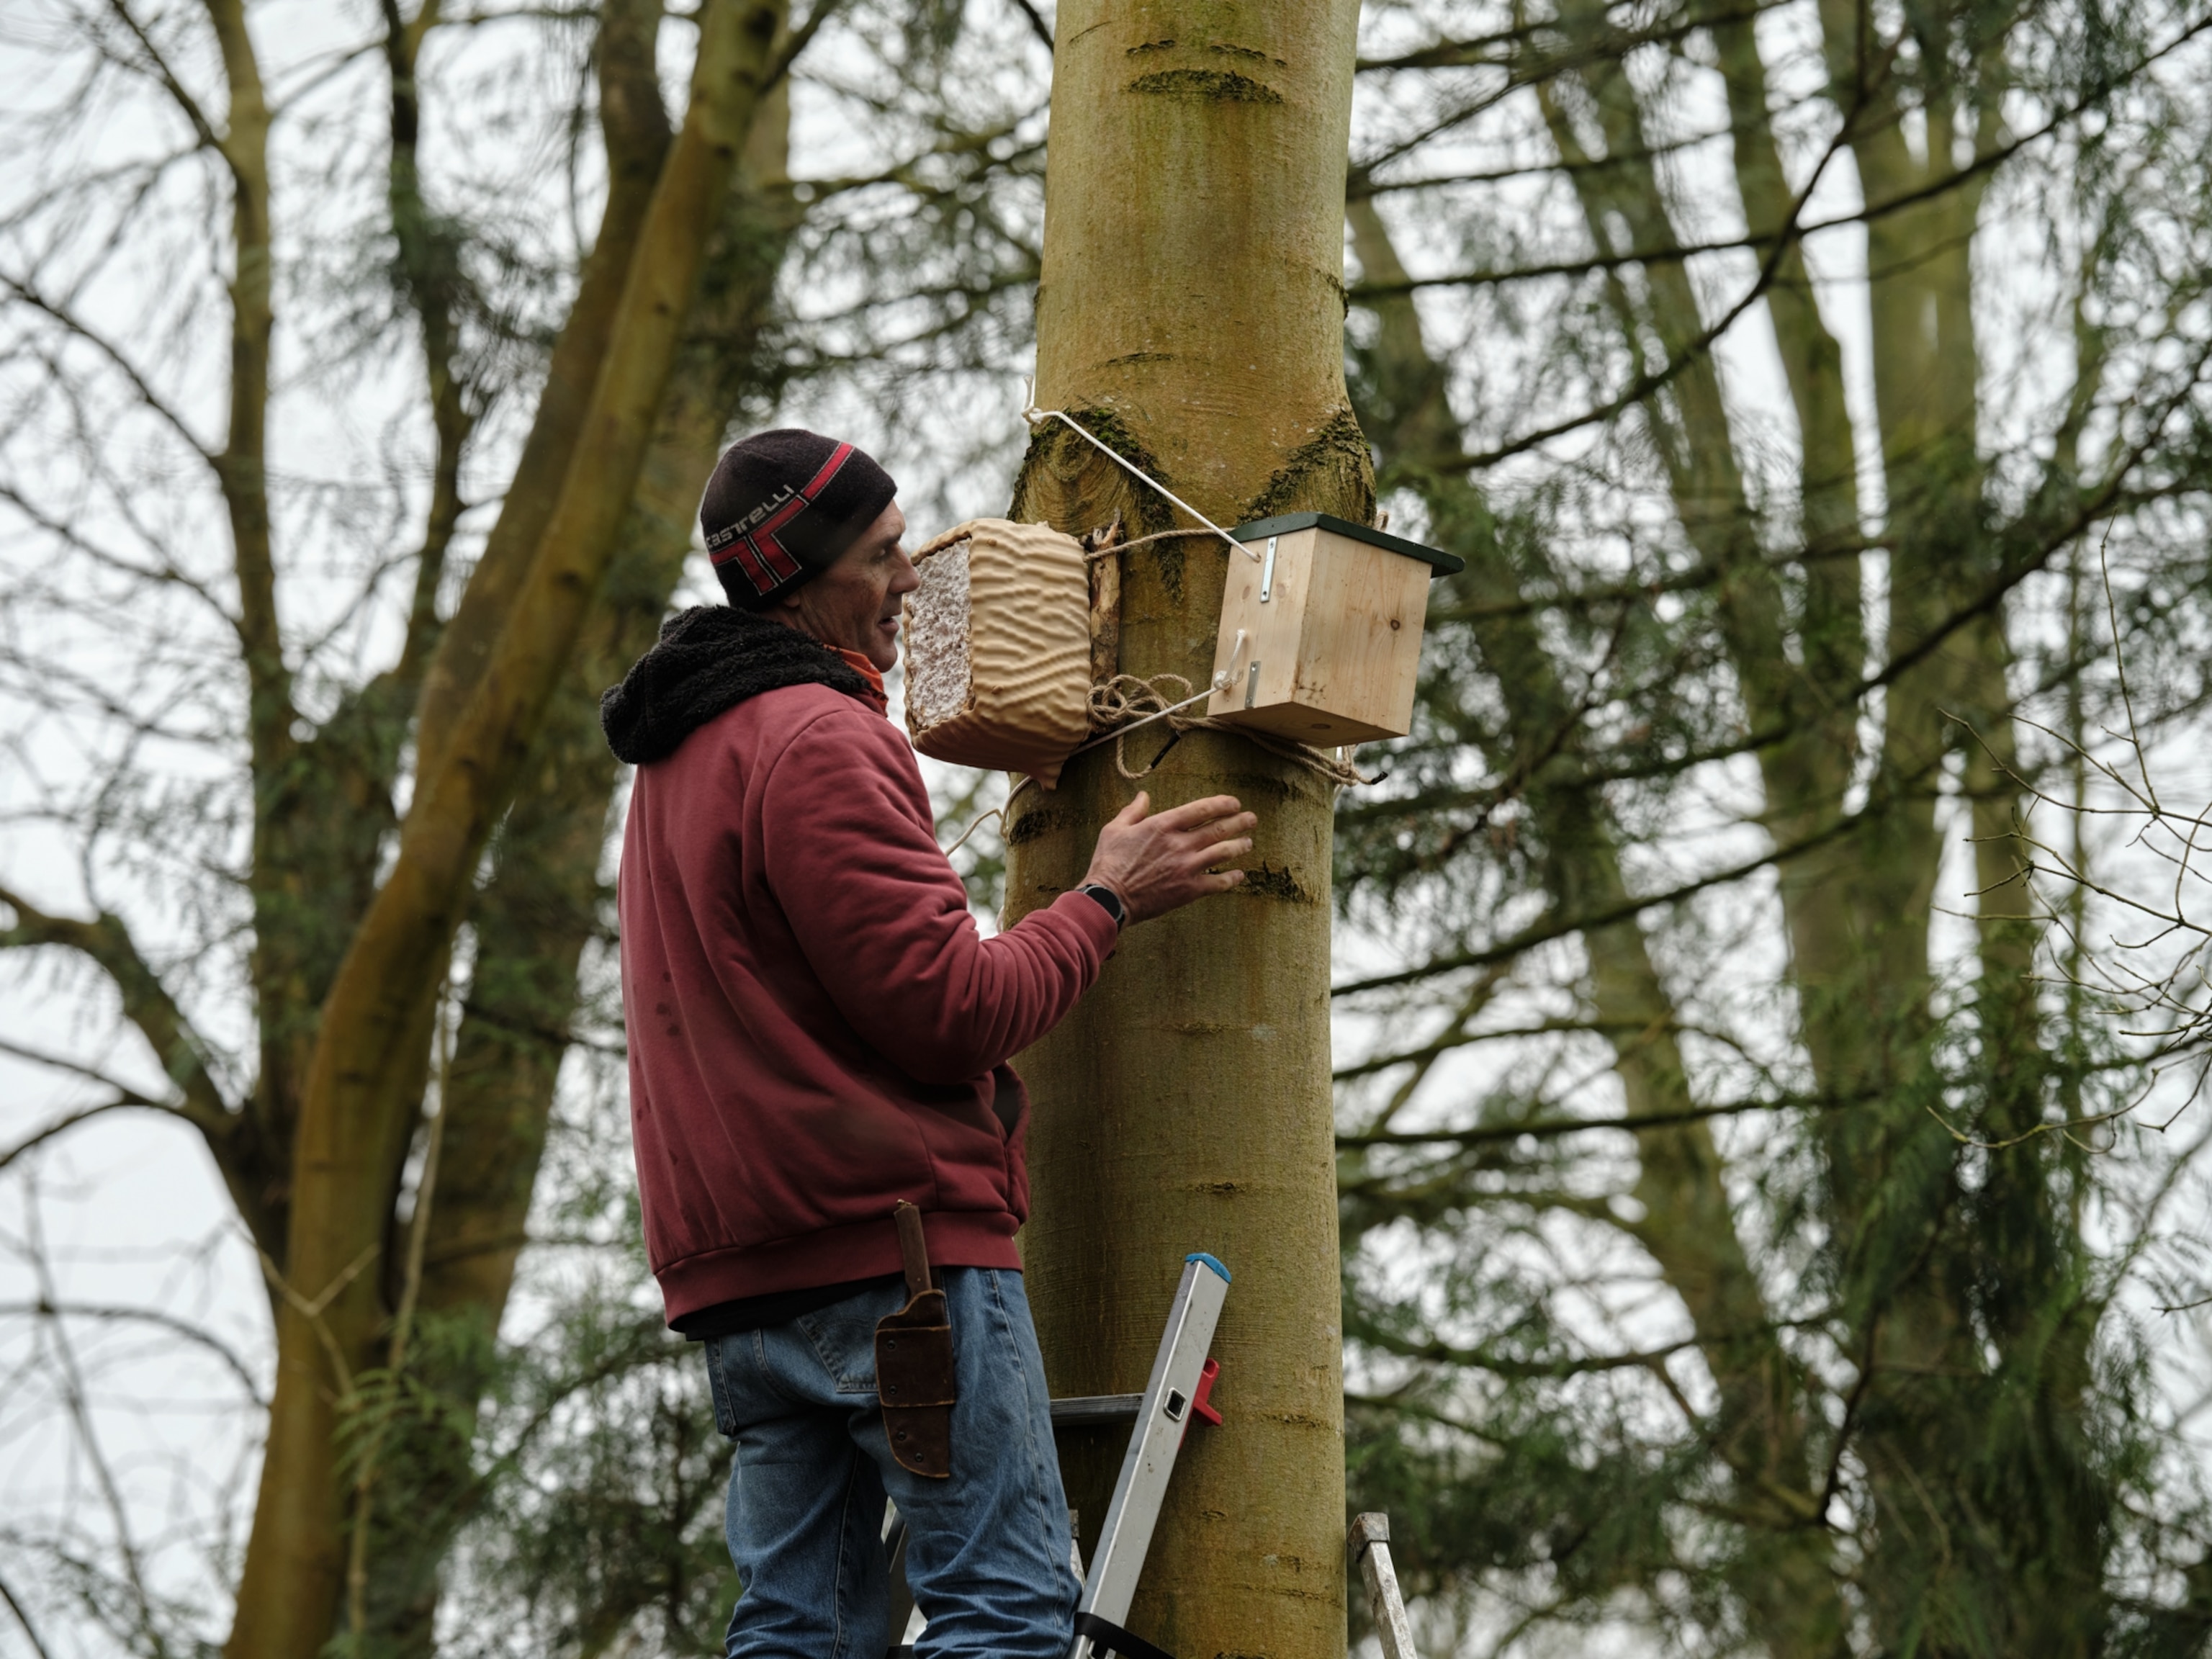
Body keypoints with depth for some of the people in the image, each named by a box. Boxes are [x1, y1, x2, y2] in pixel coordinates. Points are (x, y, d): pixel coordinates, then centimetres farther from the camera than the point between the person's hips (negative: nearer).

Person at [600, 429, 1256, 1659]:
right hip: (898, 1241, -9)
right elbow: (950, 1012, -15)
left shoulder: (679, 761, 22)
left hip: (744, 1271, 9)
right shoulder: (819, 741, -11)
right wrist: (1106, 903, -3)